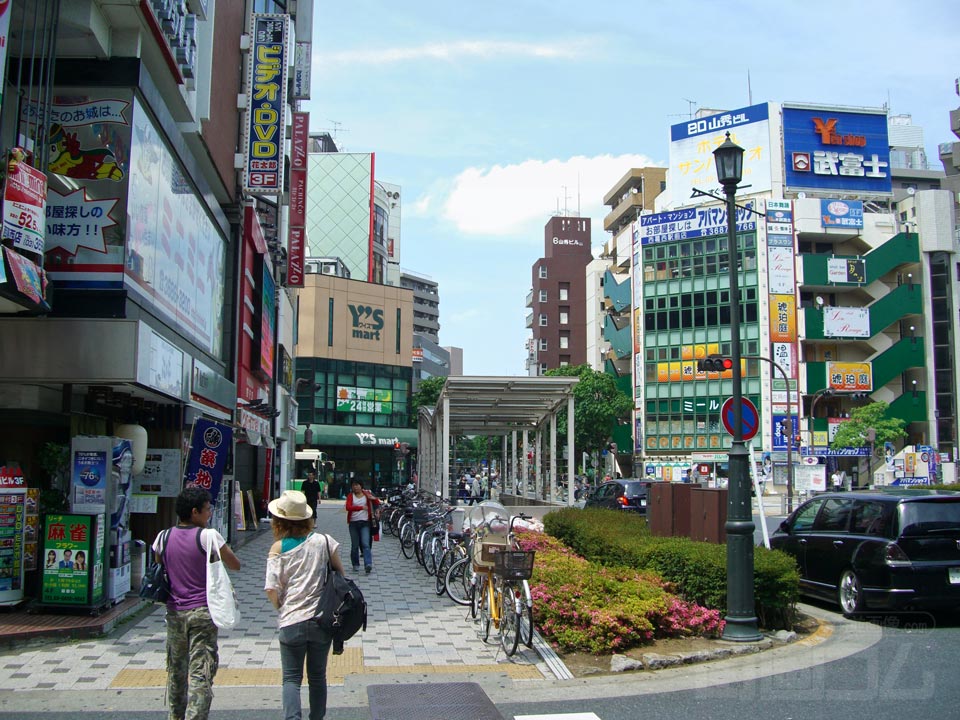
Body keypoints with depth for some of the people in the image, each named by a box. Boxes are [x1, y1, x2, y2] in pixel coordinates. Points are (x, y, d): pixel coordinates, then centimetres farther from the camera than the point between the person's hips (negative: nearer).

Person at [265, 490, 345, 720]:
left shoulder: (278, 548, -7)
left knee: (291, 678, 7)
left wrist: (281, 608, 7)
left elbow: (271, 589, -12)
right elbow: (340, 571, 6)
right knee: (317, 676, 16)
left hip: (291, 622, -2)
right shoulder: (323, 541, -3)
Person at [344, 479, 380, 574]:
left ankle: (368, 565, -21)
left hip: (365, 523, -1)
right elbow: (348, 507, -13)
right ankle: (356, 565, 18)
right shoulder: (350, 496, 3)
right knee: (355, 545, 7)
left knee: (365, 544, -12)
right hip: (353, 523, 1)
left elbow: (377, 504, 2)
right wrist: (361, 507, -23)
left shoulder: (366, 494, 4)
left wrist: (373, 498, -21)